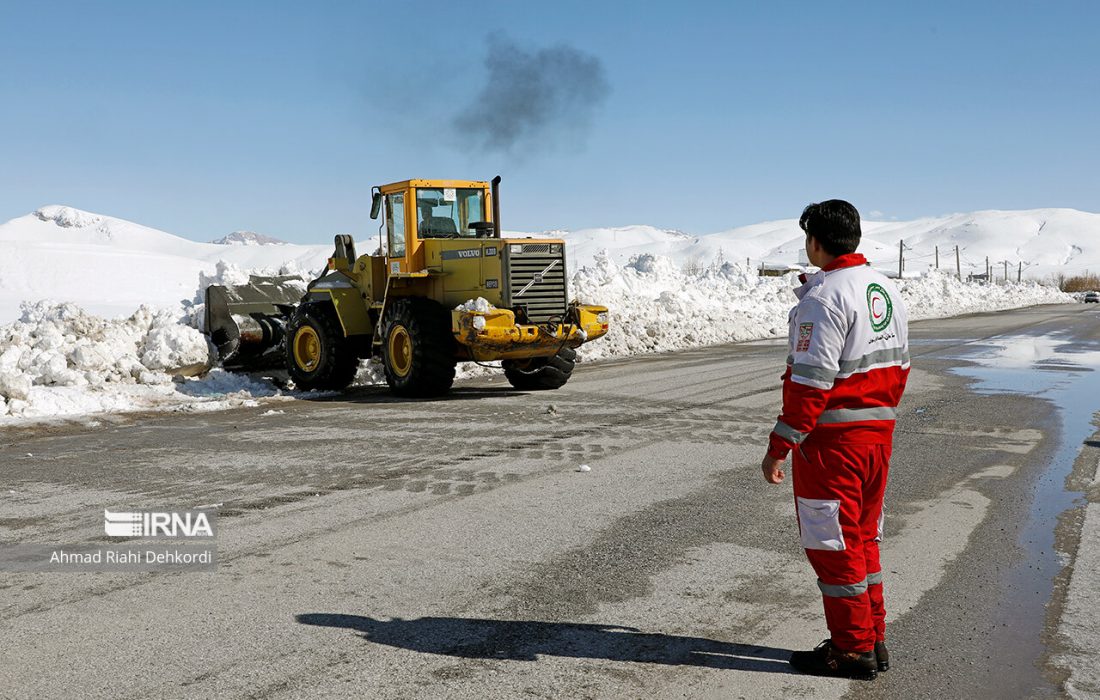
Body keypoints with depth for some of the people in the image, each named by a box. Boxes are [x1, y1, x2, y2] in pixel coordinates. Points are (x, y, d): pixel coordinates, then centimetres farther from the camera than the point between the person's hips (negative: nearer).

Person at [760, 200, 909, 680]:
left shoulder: (825, 295, -18)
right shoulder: (887, 290, 10)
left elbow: (810, 381, -22)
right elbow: (898, 367, 16)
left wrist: (779, 446, -18)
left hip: (832, 438, -9)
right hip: (878, 433, 9)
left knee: (833, 543, 3)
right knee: (863, 537, 18)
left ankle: (852, 649, 11)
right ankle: (873, 640, 27)